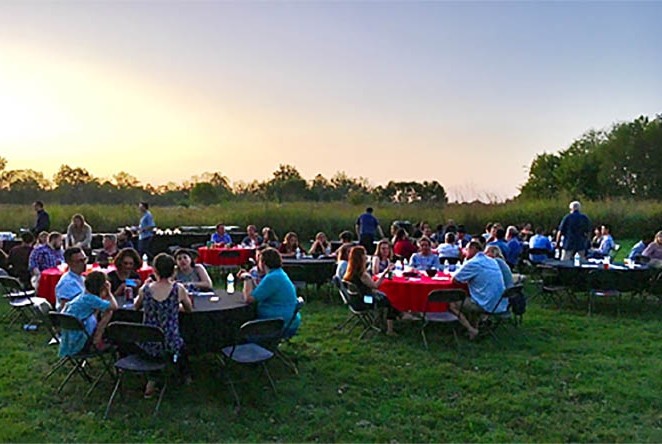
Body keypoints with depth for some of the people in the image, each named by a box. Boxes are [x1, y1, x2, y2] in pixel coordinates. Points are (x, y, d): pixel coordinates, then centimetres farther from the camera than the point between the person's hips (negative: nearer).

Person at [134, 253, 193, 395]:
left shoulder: (145, 289, -9)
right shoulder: (178, 289, -12)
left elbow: (136, 307, 13)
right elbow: (189, 309, 6)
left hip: (148, 345, 1)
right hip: (170, 346, -1)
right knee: (181, 342, 34)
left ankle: (152, 380, 30)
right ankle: (186, 376, 49)